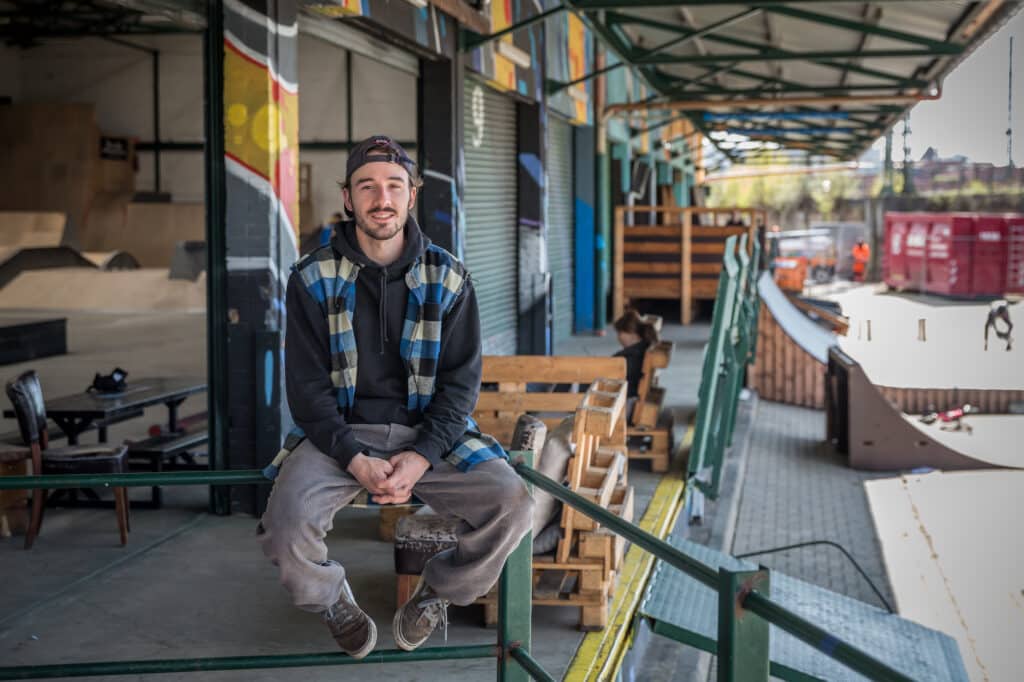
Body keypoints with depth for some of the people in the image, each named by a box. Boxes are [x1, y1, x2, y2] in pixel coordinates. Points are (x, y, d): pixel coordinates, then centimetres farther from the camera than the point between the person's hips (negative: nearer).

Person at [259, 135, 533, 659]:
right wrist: (354, 460, -19)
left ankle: (434, 595, 7)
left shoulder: (447, 278, 1)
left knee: (511, 506, -23)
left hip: (427, 432, 1)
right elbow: (307, 385, -4)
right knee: (286, 523, -29)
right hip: (339, 432, -1)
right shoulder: (313, 279, -2)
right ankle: (334, 603, 7)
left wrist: (421, 456, -17)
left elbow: (461, 380, -1)